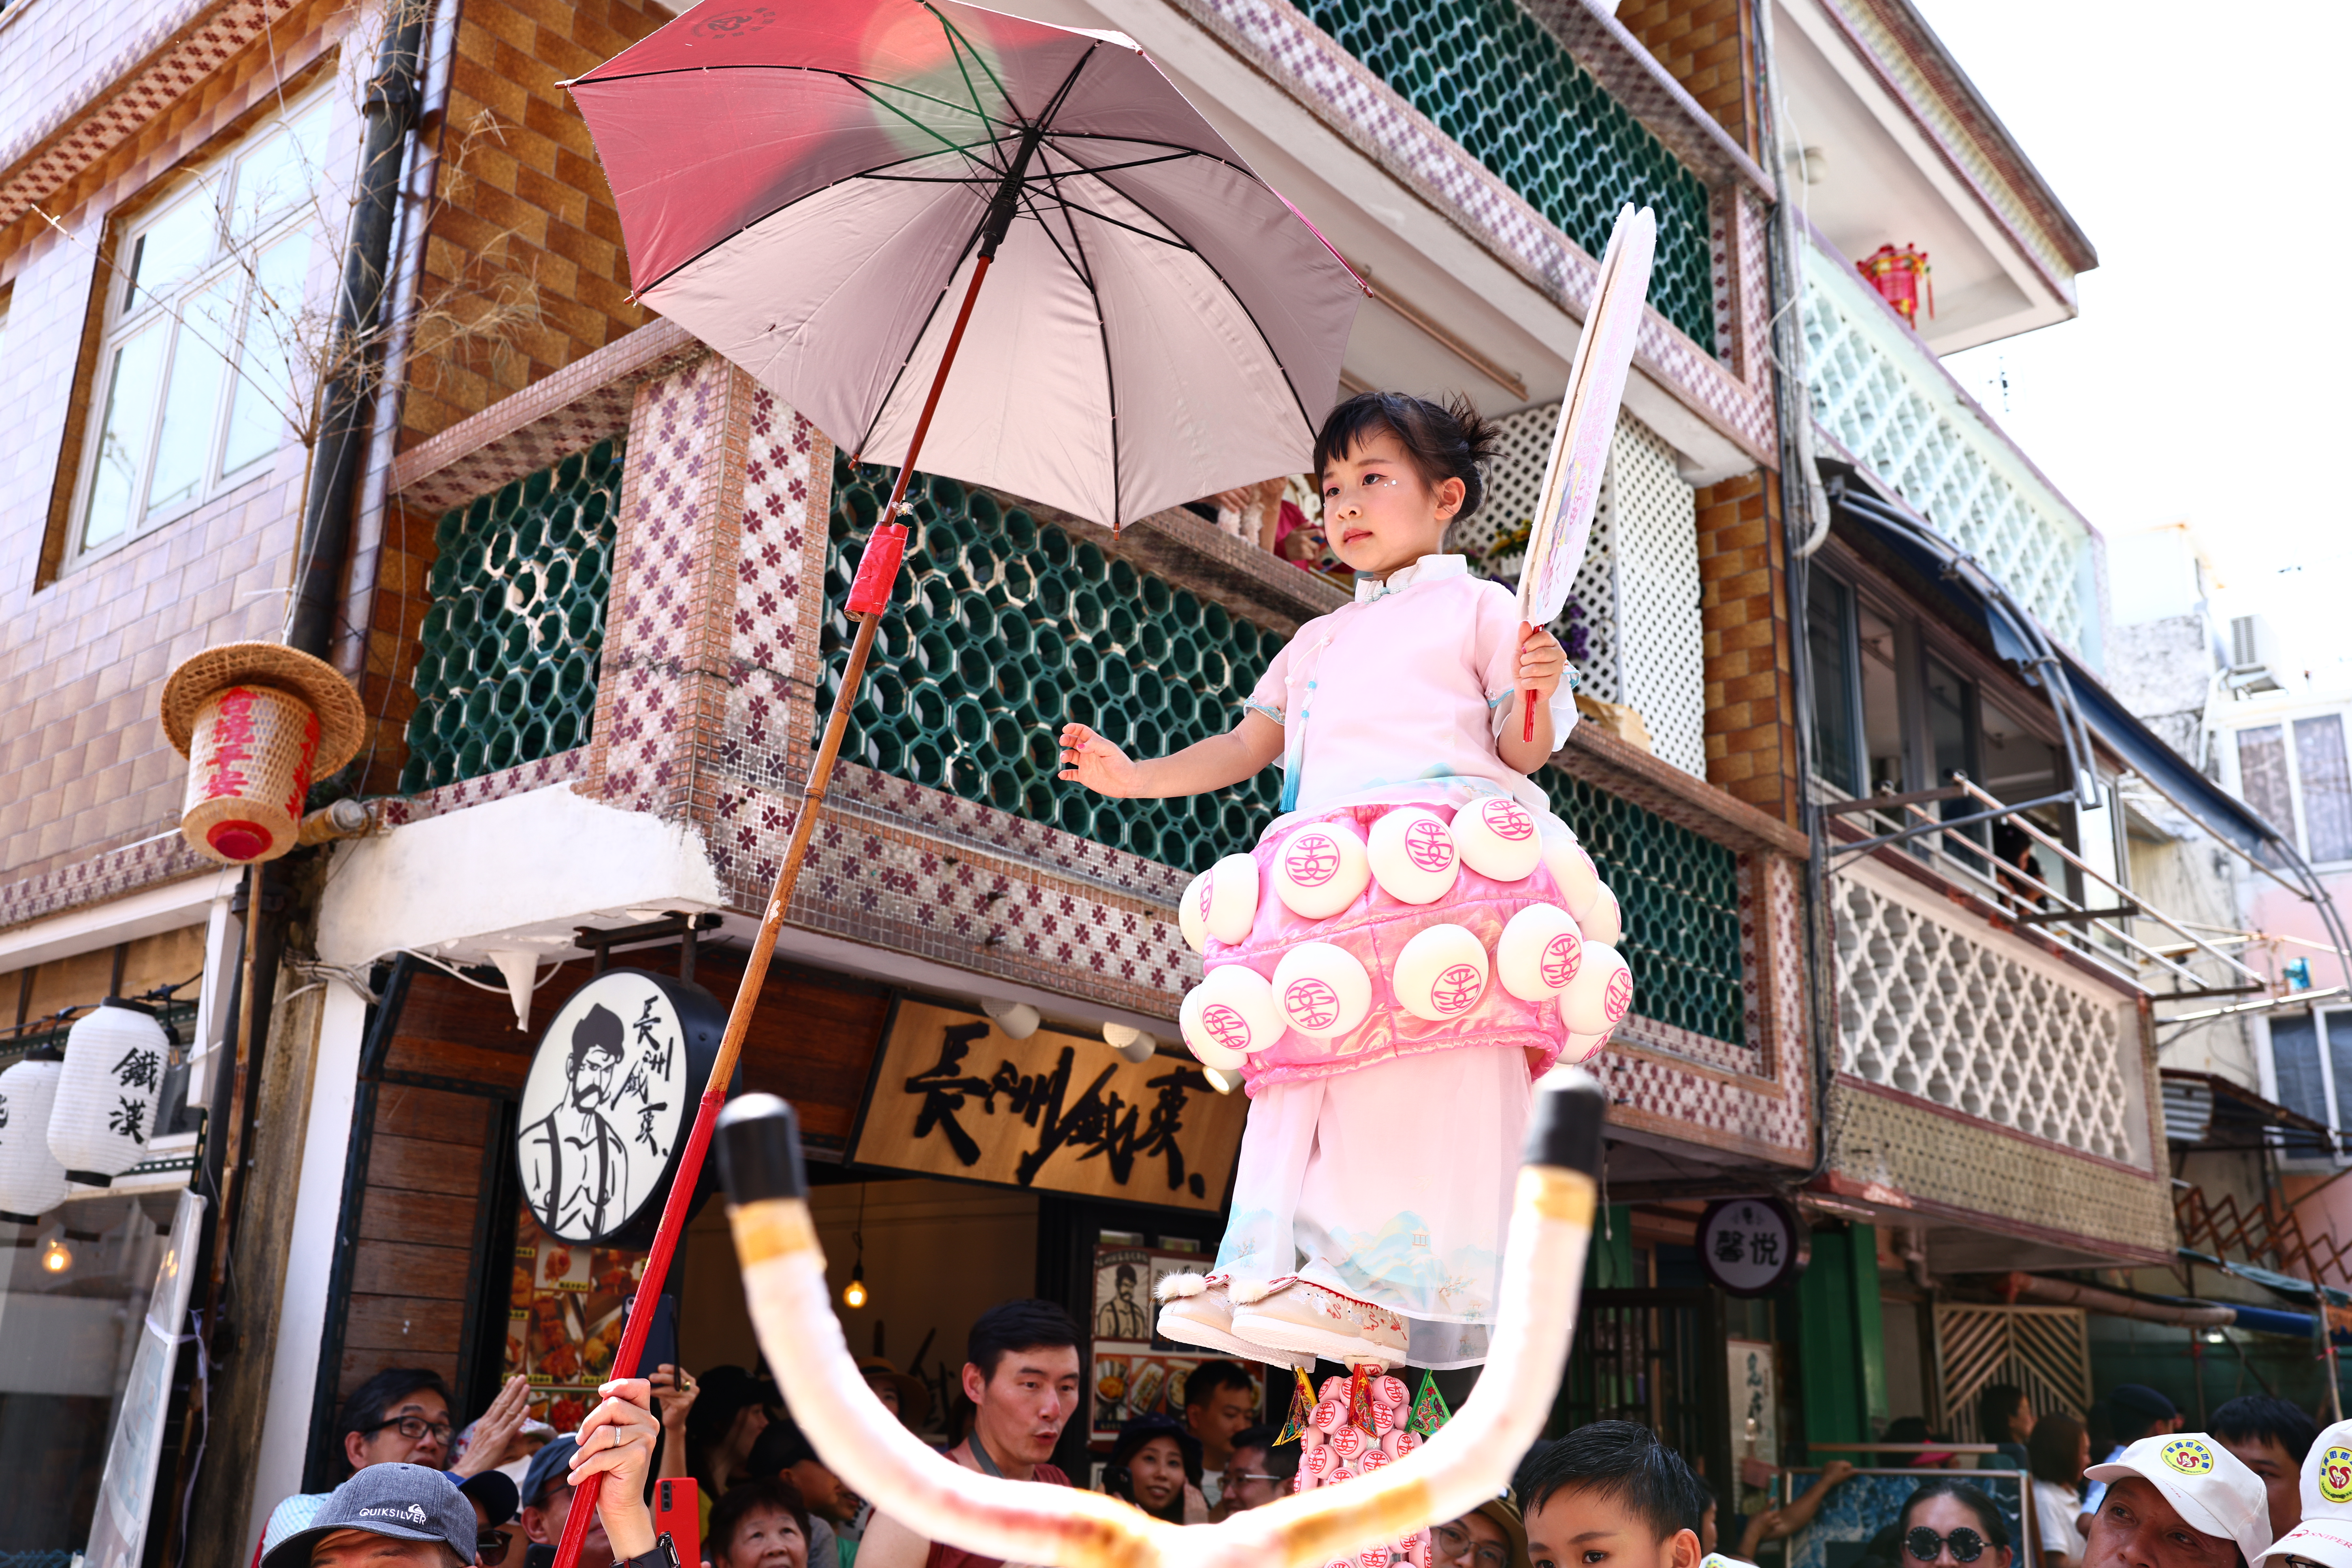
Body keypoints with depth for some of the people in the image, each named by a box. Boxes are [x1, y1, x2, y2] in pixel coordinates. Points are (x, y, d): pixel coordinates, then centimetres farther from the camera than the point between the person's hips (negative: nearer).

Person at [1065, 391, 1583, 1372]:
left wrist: (1534, 692, -16)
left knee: (1425, 1063, -17)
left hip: (1437, 865, -6)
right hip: (1325, 877, 6)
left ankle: (1385, 1288, -19)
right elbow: (1249, 743, 31)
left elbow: (1523, 751, 6)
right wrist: (1135, 775, 22)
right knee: (1306, 1061, -1)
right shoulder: (1320, 640, 32)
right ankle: (1271, 1275, -2)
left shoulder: (1478, 607, 14)